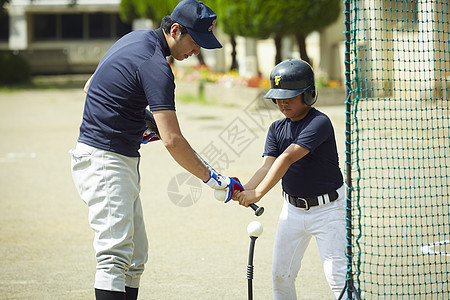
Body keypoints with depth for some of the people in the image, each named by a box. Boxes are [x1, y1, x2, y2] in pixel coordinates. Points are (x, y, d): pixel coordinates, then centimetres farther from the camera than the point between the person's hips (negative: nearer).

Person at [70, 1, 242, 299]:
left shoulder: (136, 39, 11)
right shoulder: (156, 65, -19)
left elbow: (90, 86, 23)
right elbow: (172, 141, -23)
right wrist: (212, 178, -14)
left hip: (123, 162, 11)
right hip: (105, 161, -11)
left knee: (135, 257, 12)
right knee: (116, 256, -19)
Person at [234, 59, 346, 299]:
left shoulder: (319, 123, -19)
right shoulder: (276, 129, 5)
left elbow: (287, 158, -29)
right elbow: (267, 165, -8)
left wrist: (258, 192, -37)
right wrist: (244, 189, -29)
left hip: (328, 208, -7)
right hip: (292, 208, 7)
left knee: (338, 278, -14)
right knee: (281, 275, 8)